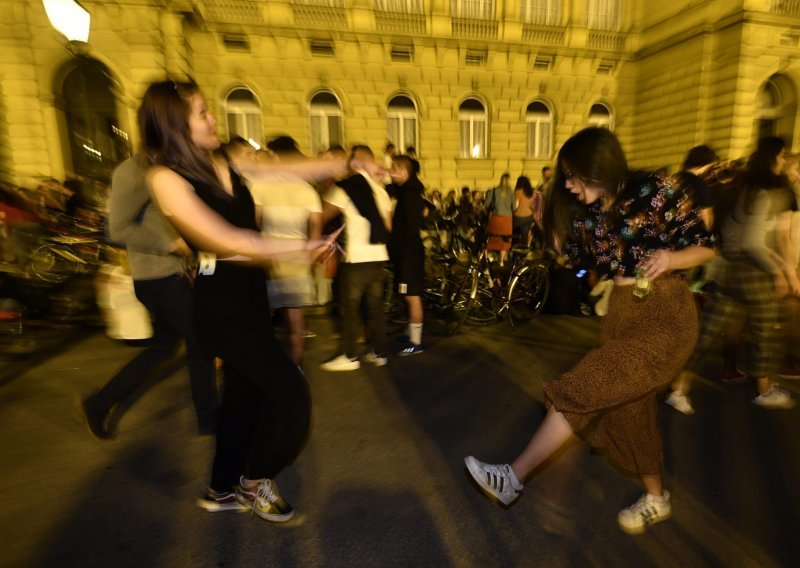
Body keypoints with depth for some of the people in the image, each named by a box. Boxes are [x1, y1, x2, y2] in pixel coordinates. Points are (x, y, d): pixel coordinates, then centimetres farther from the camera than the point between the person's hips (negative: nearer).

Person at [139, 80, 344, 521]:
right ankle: (255, 480, 22)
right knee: (289, 391, -6)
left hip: (249, 292, 8)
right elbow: (227, 242, -22)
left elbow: (292, 170, 8)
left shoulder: (223, 166, 7)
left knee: (245, 392, 18)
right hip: (221, 300, -8)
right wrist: (299, 248, -21)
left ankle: (223, 489, 41)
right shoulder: (166, 178, -13)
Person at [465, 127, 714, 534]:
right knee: (629, 406, 15)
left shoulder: (656, 192, -13)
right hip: (621, 313, 7)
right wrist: (557, 204, -3)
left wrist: (669, 258, -26)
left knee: (581, 388, -15)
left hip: (666, 315, -7)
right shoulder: (588, 211, 3)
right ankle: (656, 499, 39)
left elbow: (705, 245, -6)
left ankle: (514, 478, -4)